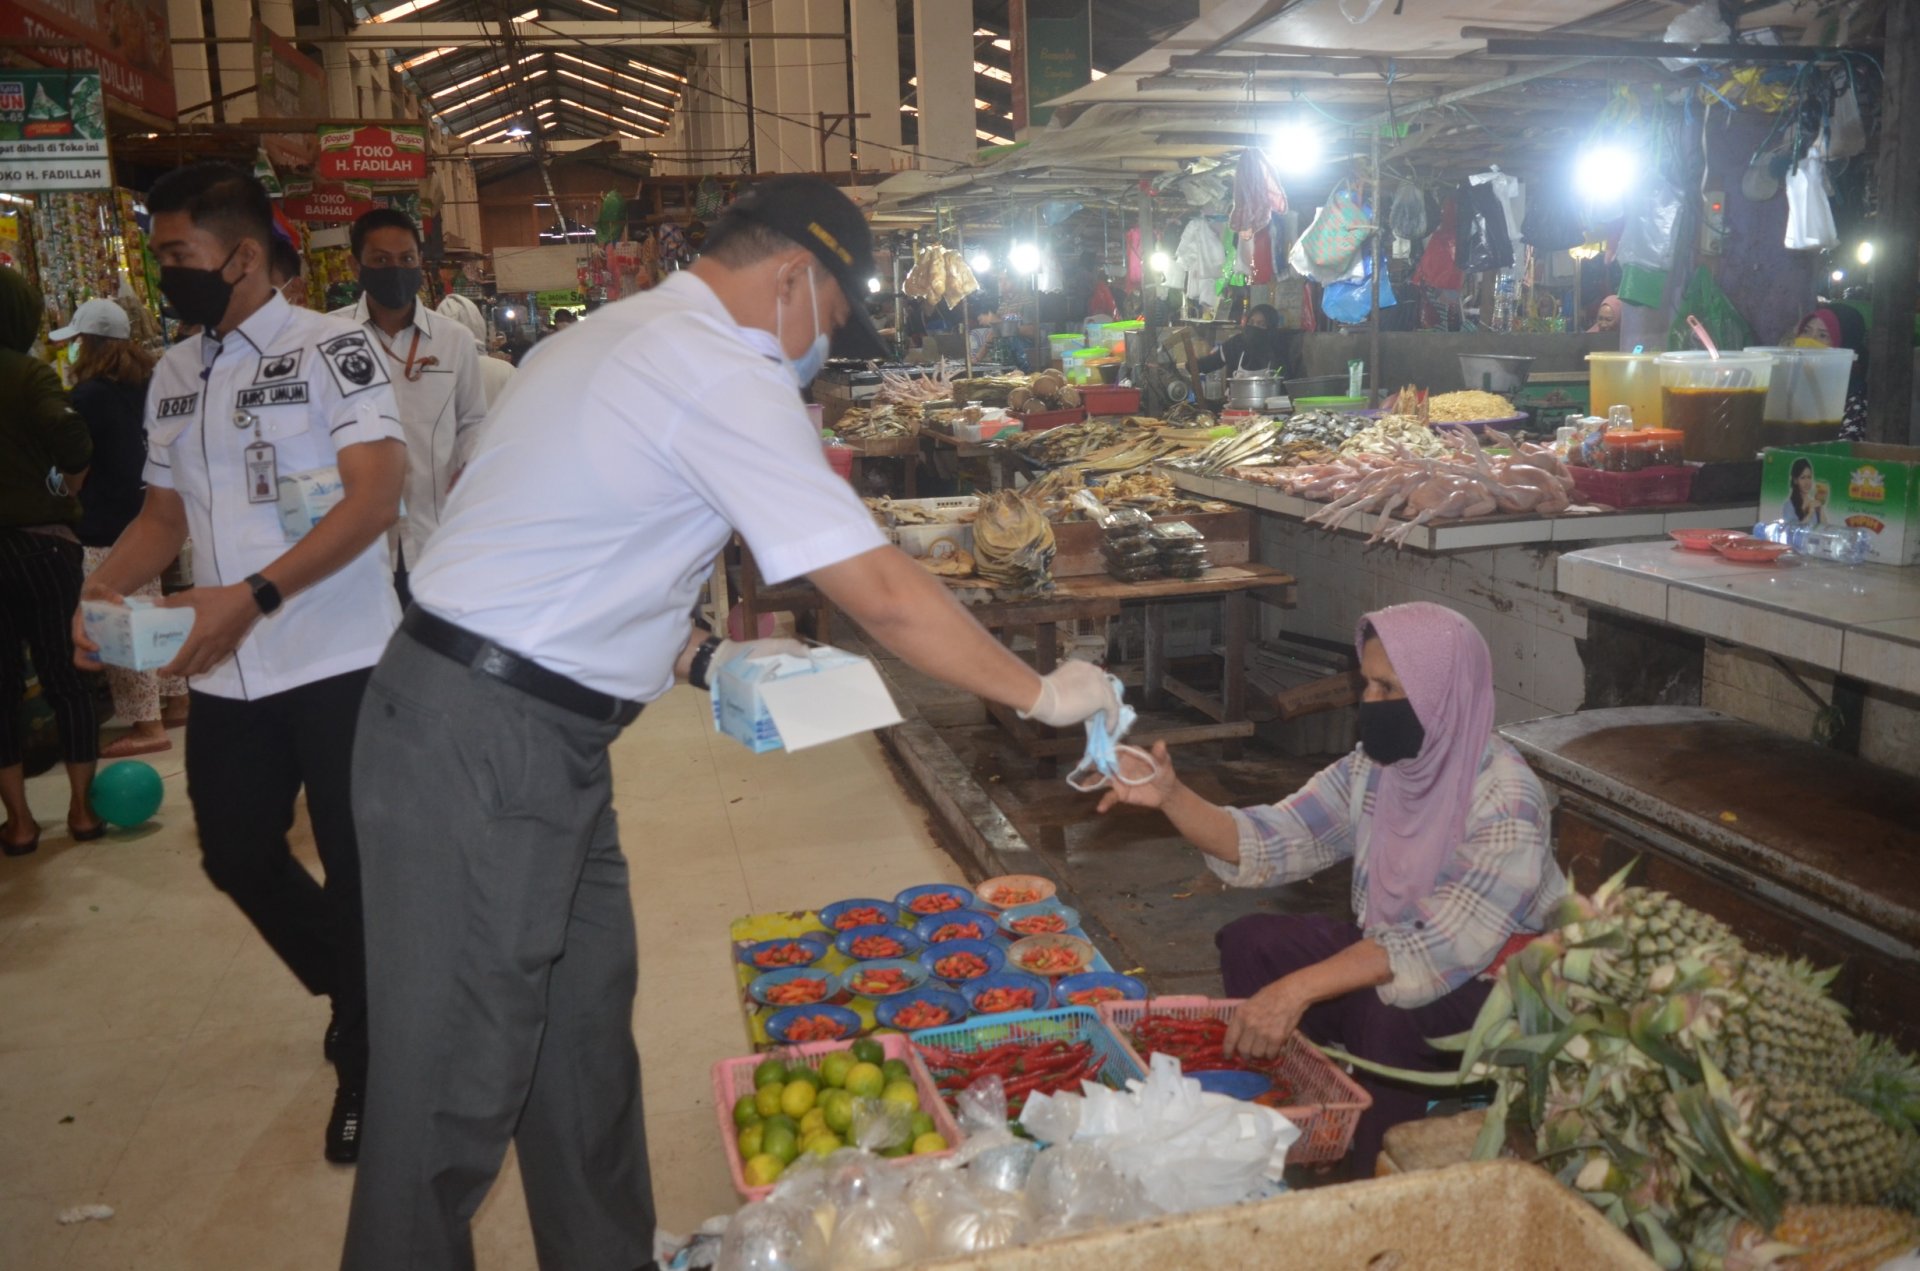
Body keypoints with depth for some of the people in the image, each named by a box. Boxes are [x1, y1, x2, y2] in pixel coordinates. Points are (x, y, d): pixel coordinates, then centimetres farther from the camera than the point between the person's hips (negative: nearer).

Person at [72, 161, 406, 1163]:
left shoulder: (330, 346, -8)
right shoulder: (173, 375, 13)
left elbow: (377, 492, -18)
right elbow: (165, 513, 18)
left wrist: (252, 596, -26)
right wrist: (105, 587, -2)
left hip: (339, 661, -7)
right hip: (225, 671, 7)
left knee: (357, 869, 3)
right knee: (238, 856, 15)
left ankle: (366, 1060, 23)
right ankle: (358, 995, 40)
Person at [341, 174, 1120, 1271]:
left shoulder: (617, 336, 14)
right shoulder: (721, 376, -18)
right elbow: (883, 595, -19)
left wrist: (702, 660, 14)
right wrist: (1043, 694, -7)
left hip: (544, 743, 10)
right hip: (480, 757, -10)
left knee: (584, 1033, 19)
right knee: (459, 1088, 2)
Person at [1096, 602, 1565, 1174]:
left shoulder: (1506, 804, -26)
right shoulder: (1373, 768, -6)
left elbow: (1444, 949, -34)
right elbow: (1270, 841, -8)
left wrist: (1301, 988, -41)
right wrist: (1171, 797, -25)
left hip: (1497, 991, -6)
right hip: (1388, 952, 7)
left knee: (1391, 1007, -34)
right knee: (1249, 943, -7)